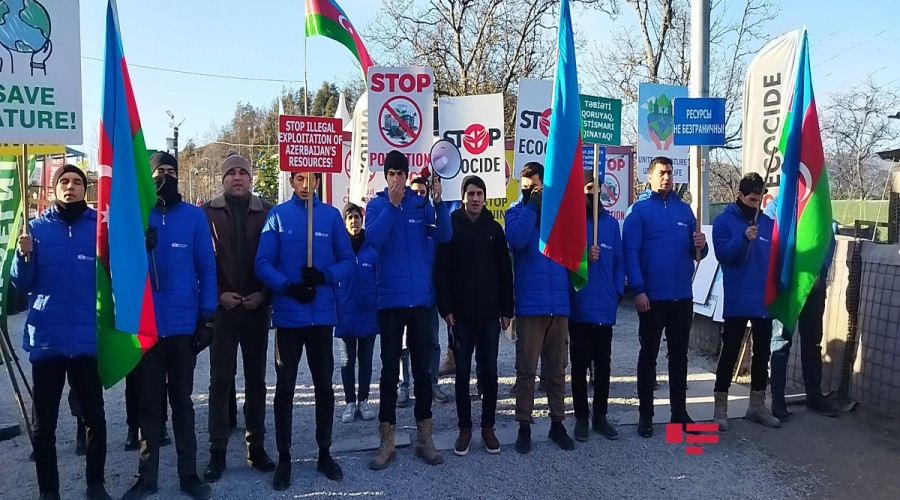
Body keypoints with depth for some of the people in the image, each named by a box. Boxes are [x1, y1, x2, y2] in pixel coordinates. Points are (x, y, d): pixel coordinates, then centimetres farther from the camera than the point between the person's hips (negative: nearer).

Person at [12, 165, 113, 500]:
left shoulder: (101, 226, 2)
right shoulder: (36, 228, 5)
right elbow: (21, 284, 2)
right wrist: (24, 255, -14)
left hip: (88, 337, -1)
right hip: (46, 338, 1)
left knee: (94, 416, 6)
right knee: (43, 421, 7)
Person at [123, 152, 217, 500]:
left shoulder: (194, 216, 0)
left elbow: (207, 268, -2)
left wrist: (207, 317, -6)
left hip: (184, 325, -1)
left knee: (182, 401, 12)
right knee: (149, 402, 10)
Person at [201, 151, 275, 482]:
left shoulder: (267, 213, 3)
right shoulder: (208, 212, 2)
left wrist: (264, 294, -7)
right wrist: (219, 294, -9)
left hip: (257, 307, 1)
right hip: (223, 307, -1)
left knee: (256, 380, 9)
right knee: (221, 381, 4)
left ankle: (256, 447, 21)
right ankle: (217, 452, 14)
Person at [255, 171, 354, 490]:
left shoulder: (331, 215, 3)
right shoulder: (278, 215, 0)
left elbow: (348, 262, 1)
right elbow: (263, 264, -5)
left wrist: (324, 276, -17)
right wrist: (288, 287, -20)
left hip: (322, 314, 1)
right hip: (287, 314, -1)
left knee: (324, 385, 11)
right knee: (285, 387, 7)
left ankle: (324, 453, 26)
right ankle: (284, 457, 19)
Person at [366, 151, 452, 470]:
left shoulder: (422, 203, 4)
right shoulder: (377, 205, 1)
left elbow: (443, 236, -9)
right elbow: (374, 240, -15)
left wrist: (439, 203, -23)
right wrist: (392, 204, -20)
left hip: (420, 298, 1)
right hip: (390, 298, -1)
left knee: (422, 368, 8)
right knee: (390, 369, 4)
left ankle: (424, 438, 19)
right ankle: (387, 442, 13)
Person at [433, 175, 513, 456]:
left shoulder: (494, 228, 6)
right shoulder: (451, 227, 0)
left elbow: (505, 271, 6)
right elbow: (440, 271, -4)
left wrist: (506, 310, 2)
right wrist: (445, 308, -10)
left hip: (490, 313, 2)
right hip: (461, 314, -2)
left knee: (489, 371, 7)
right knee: (463, 372, 5)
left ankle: (488, 427, 20)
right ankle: (465, 428, 17)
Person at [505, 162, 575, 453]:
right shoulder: (517, 211, 5)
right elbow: (516, 239, -18)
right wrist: (532, 206, -13)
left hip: (559, 302, 3)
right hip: (530, 303, -2)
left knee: (557, 368, 11)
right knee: (526, 369, 1)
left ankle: (557, 423, 22)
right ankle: (524, 426, 12)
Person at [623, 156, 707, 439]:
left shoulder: (684, 209, 10)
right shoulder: (639, 210, -4)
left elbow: (695, 252, 12)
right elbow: (630, 253, -12)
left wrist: (700, 245, -12)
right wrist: (638, 290, -19)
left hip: (683, 296, 5)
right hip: (652, 296, -4)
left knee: (679, 354, 12)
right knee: (649, 355, 5)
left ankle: (680, 412, 23)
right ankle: (646, 415, 14)